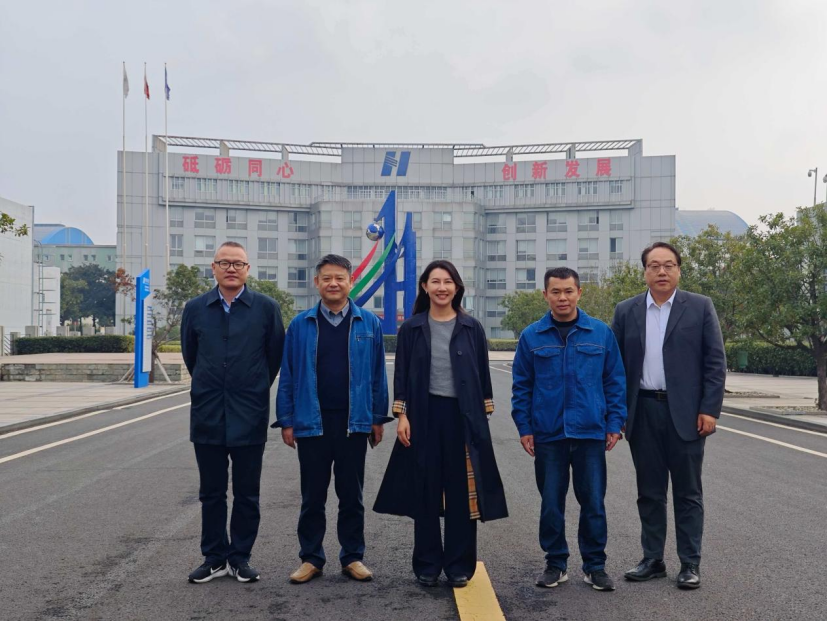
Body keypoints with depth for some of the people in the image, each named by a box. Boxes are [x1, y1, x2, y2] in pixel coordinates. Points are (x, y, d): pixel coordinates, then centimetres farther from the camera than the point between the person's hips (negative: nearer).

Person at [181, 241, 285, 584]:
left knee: (247, 494, 7)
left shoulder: (267, 308, -3)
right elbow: (189, 354, 15)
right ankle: (215, 558, 23)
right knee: (211, 492, 11)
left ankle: (240, 557, 21)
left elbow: (276, 355, 5)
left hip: (249, 415, -2)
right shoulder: (195, 308, 3)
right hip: (207, 414, 2)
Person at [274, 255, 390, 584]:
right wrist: (286, 421, -1)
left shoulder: (369, 323, 2)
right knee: (313, 495, 9)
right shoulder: (300, 325, 2)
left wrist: (378, 418, 1)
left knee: (351, 494, 10)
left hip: (354, 422, 0)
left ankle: (353, 557, 22)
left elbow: (378, 374, 4)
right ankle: (311, 558, 21)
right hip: (312, 422, 0)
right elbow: (287, 375, 2)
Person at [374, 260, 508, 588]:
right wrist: (402, 415, -5)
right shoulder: (411, 328, 3)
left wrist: (483, 415, 1)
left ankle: (459, 565, 16)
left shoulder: (471, 328, 4)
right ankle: (427, 564, 19)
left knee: (462, 491, 4)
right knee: (425, 491, 6)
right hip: (424, 416, 0)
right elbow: (401, 374, 3)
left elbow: (482, 373, 5)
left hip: (463, 416, 0)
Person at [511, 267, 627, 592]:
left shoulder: (601, 333, 1)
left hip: (590, 432, 0)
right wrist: (524, 427, 0)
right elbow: (521, 385, 4)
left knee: (593, 502, 6)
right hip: (547, 434, 0)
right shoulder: (532, 336, 1)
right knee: (551, 503, 9)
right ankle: (555, 564, 23)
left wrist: (615, 424, 1)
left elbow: (614, 381, 5)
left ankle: (595, 565, 21)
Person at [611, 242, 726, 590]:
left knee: (687, 492, 6)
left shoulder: (700, 307, 1)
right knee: (649, 492, 11)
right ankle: (653, 560, 22)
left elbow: (715, 362, -2)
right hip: (642, 414, 2)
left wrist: (709, 410, -9)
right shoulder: (626, 311, 6)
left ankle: (690, 564, 17)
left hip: (685, 413, -2)